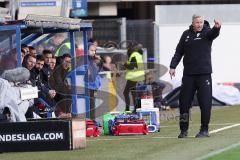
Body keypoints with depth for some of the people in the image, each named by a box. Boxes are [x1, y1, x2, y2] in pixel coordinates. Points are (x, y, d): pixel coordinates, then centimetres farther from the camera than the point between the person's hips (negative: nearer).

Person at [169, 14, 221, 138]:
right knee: (184, 102, 3)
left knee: (205, 102, -5)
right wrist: (173, 66, 2)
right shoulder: (186, 34, 9)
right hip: (188, 74, 3)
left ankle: (204, 130, 3)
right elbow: (179, 52, 13)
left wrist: (217, 28, -48)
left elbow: (213, 34, -24)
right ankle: (184, 130, 12)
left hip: (204, 73, -3)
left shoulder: (207, 32, 0)